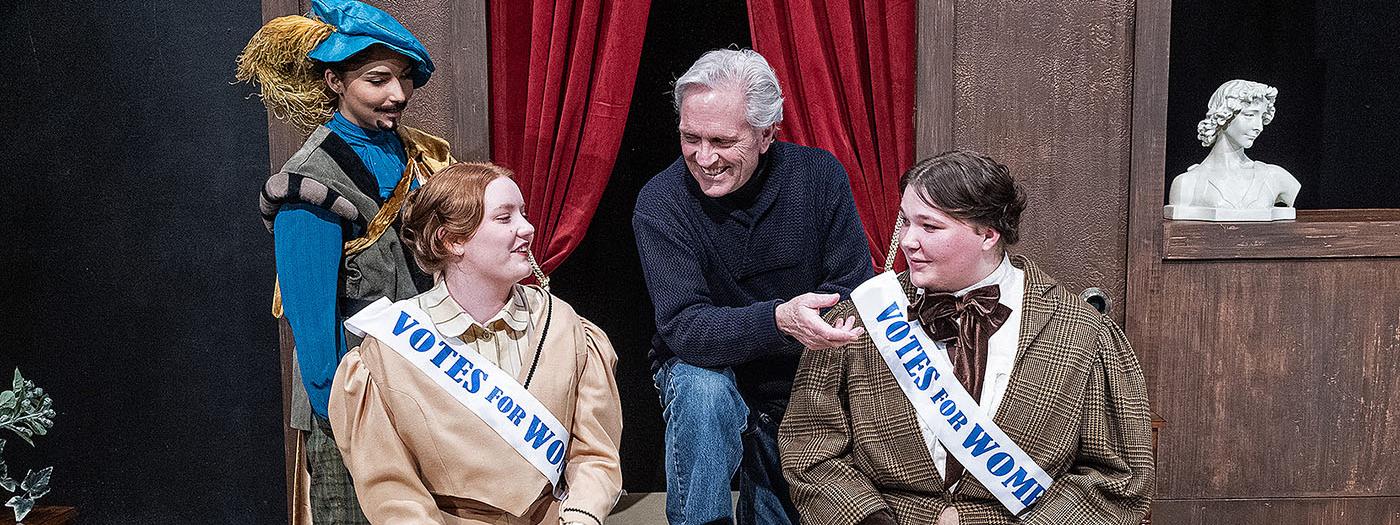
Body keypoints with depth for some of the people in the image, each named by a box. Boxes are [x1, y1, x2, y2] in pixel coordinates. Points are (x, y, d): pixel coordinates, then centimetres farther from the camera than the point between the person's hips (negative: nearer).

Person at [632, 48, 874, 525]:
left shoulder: (819, 177, -12)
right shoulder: (661, 202, -18)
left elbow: (855, 293, -10)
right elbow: (682, 326, -28)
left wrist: (808, 320, -30)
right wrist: (778, 319, -44)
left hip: (801, 379, 2)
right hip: (704, 373, -2)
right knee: (703, 388, -33)